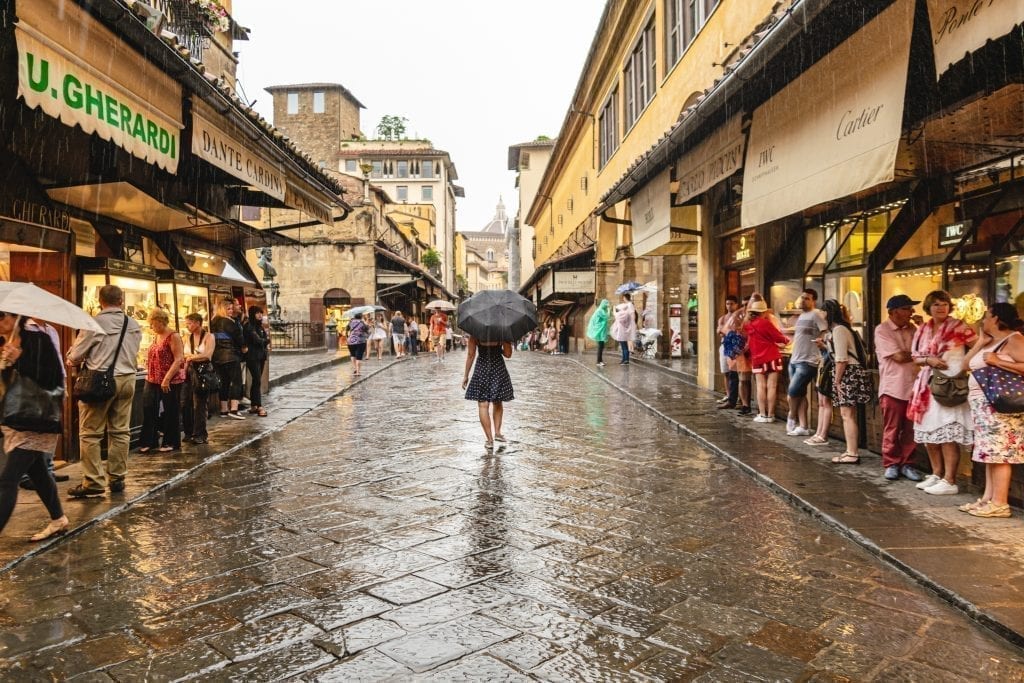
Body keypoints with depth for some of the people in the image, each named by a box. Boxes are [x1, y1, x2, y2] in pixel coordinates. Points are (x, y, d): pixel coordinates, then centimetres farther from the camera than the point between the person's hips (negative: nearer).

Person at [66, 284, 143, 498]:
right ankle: (117, 478, 17)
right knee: (120, 431, 11)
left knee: (91, 433, 3)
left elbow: (75, 356, -3)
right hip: (127, 379, 5)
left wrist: (71, 360, 18)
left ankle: (93, 482, 3)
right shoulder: (134, 325, 5)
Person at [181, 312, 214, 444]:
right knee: (185, 403, 2)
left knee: (200, 404, -1)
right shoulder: (187, 337, 11)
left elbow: (207, 355, -15)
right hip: (188, 372, 4)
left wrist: (190, 357, -8)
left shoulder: (208, 337, -3)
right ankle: (189, 433, 15)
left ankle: (200, 434, 6)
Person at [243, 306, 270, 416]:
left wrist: (266, 345, -7)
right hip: (252, 357, -8)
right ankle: (259, 407, -13)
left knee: (256, 381, 9)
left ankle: (253, 406, 14)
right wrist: (266, 340, 2)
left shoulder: (260, 326, 16)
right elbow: (257, 340, -16)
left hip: (261, 356, 8)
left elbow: (265, 338, 14)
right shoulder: (248, 326, -9)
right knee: (257, 381, -11)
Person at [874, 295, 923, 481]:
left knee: (911, 429, 7)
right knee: (892, 430, 5)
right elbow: (899, 356, -14)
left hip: (913, 386, 5)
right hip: (892, 387, -5)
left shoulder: (913, 329, 11)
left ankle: (906, 463, 19)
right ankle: (891, 464, 16)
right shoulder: (882, 330, -7)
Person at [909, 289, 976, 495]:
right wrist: (929, 360, -7)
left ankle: (949, 481, -4)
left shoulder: (958, 326, -2)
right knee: (928, 431, 10)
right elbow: (915, 357, 12)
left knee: (947, 434, -8)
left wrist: (965, 365, -12)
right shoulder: (922, 330, 13)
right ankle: (937, 475, 22)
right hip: (928, 384, 6)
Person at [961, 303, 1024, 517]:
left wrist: (997, 362, -20)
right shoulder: (990, 342, 17)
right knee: (990, 452, 9)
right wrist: (980, 342, 10)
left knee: (999, 453, -8)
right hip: (984, 404, 9)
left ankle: (1000, 503, -6)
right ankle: (988, 498, 11)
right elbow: (967, 364, 15)